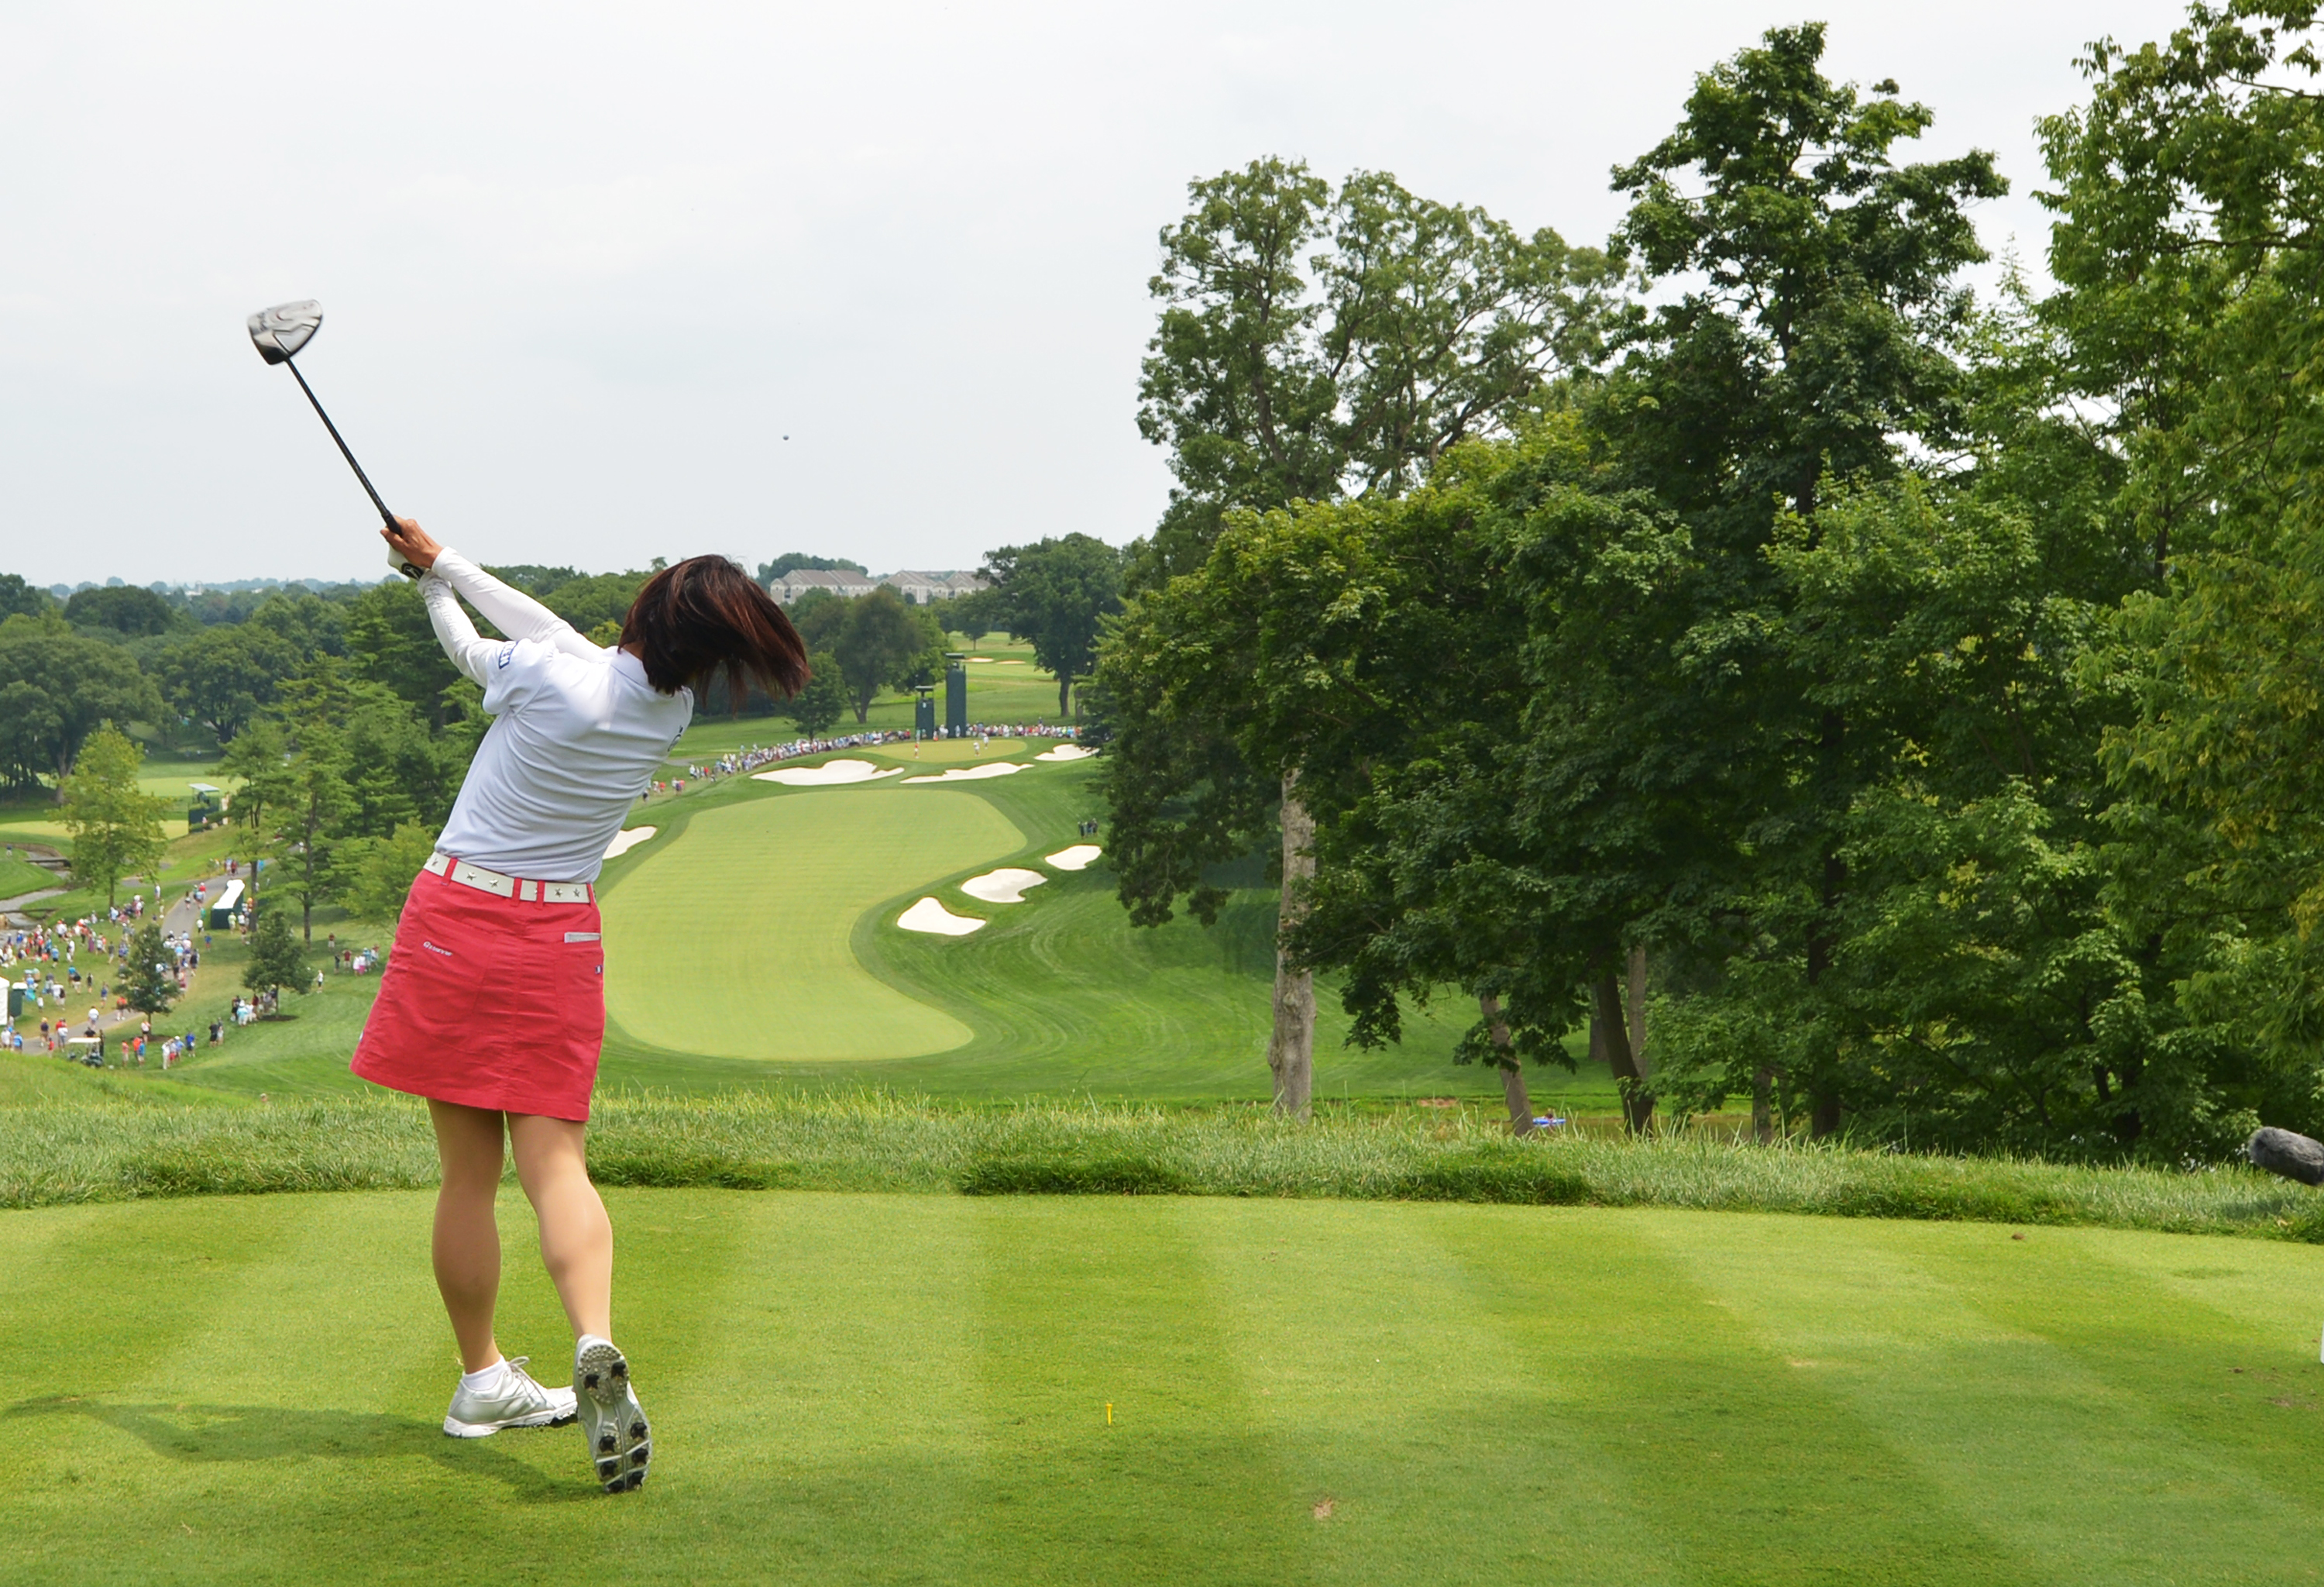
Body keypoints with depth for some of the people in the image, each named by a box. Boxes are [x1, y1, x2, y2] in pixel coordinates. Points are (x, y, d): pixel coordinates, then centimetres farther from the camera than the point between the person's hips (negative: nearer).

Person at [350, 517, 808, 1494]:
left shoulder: (545, 679, -16)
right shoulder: (670, 715, -2)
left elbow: (471, 649, 6)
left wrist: (434, 584, 26)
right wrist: (447, 563, 18)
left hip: (455, 919, -2)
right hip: (557, 939, 2)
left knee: (466, 1172, 7)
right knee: (554, 1160, -1)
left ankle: (482, 1377, 17)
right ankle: (595, 1343, -26)